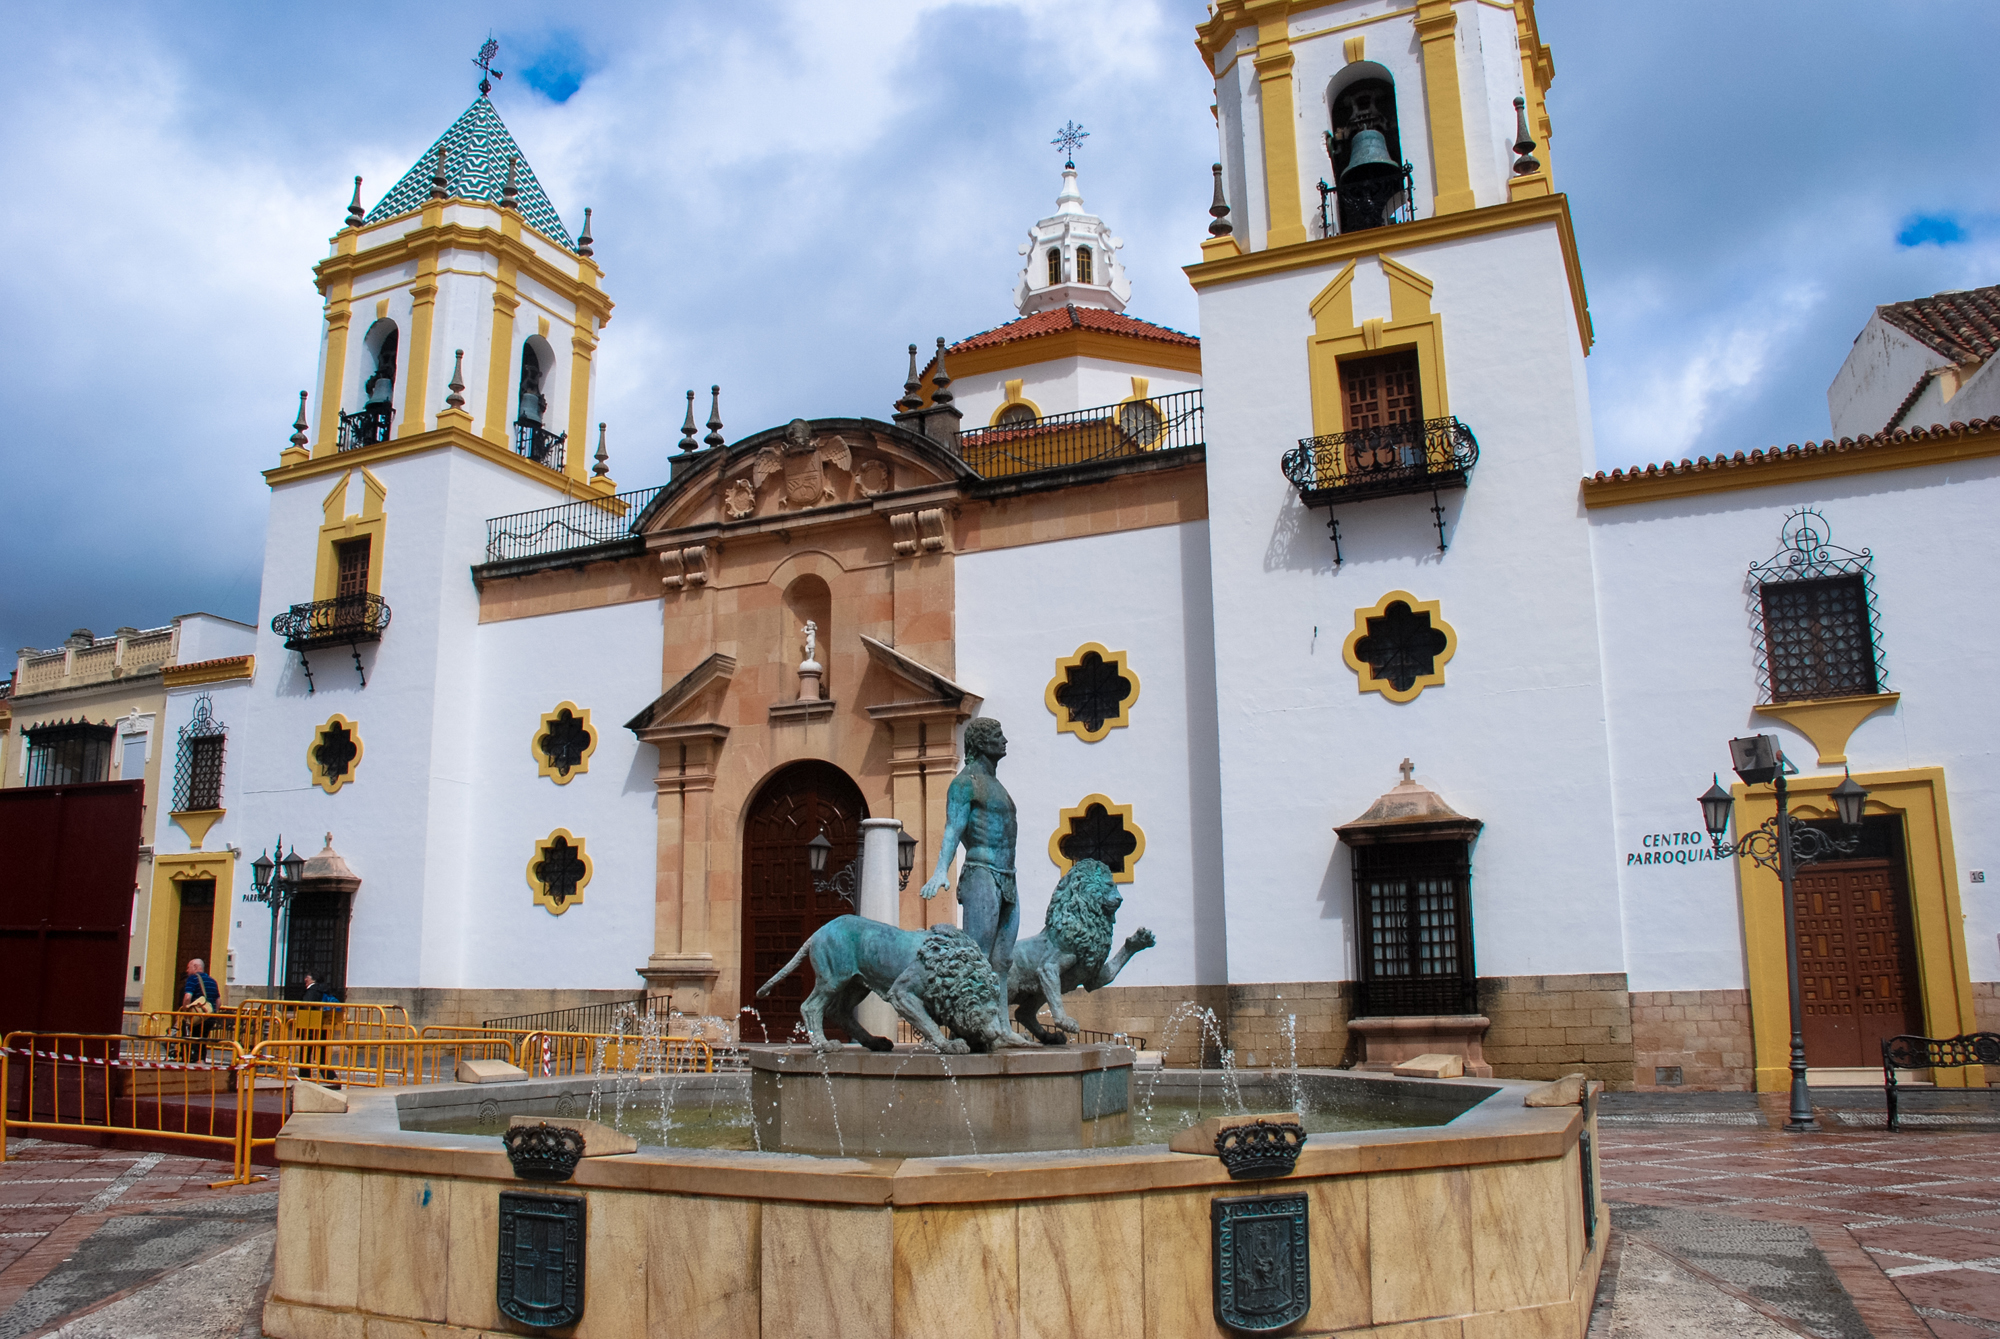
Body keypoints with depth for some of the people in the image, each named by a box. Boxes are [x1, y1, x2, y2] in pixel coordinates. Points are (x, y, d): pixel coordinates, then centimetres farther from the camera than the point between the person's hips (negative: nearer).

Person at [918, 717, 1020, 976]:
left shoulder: (995, 784, 23)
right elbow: (952, 830, -16)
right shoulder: (966, 782, -4)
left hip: (1007, 882, 9)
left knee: (1003, 961, 4)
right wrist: (941, 870, -30)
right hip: (981, 877, -9)